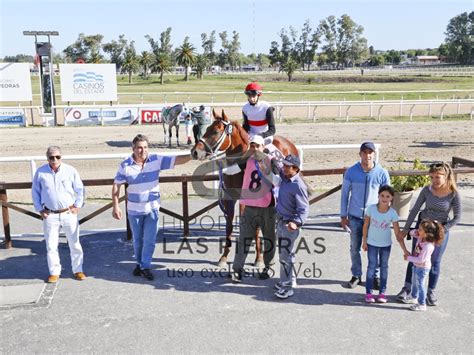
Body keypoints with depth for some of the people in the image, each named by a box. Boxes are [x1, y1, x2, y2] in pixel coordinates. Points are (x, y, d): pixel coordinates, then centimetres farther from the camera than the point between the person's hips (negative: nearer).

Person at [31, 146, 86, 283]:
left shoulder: (70, 170, -6)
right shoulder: (40, 172, -3)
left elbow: (80, 189, 4)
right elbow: (35, 192, 7)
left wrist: (77, 206, -2)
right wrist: (40, 210, 1)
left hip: (69, 213, 0)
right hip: (50, 215, 0)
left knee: (75, 244, 8)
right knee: (51, 245, 6)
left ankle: (78, 270, 21)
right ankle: (54, 272, 21)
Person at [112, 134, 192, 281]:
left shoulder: (156, 160, -10)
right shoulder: (125, 165, -11)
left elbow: (177, 160, -14)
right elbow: (116, 186, -5)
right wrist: (115, 206, -8)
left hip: (152, 208, 0)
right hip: (134, 209, 0)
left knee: (149, 239, -1)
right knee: (137, 239, 14)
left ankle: (145, 266, 12)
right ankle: (139, 263, 34)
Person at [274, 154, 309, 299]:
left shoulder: (298, 185, -20)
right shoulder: (284, 177, 5)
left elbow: (304, 208, -22)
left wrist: (296, 222, -37)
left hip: (290, 224, -9)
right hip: (280, 221, 9)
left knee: (286, 256, -5)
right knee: (283, 253, 18)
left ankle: (287, 287, 3)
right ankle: (289, 280, 33)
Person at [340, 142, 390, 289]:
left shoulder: (382, 173, -8)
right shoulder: (351, 172, -7)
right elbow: (345, 194, 1)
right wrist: (343, 216, 0)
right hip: (355, 217, 1)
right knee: (355, 248, 11)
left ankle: (375, 276, 26)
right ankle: (356, 275, 27)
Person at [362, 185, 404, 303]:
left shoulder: (392, 213, -16)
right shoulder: (371, 208, -17)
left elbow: (398, 233, -13)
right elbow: (366, 225, -6)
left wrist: (405, 250, -14)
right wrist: (364, 241, -3)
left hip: (386, 244, 1)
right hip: (372, 243, -1)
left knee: (384, 266, 11)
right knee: (372, 266, 0)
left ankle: (382, 292, 20)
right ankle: (369, 292, 8)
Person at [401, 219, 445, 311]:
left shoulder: (428, 246, -34)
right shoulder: (420, 237, -10)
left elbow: (421, 260, -31)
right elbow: (411, 233, 8)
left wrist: (408, 258, -20)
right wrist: (414, 232, -16)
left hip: (422, 268, -9)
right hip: (416, 265, 9)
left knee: (420, 284, 4)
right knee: (414, 282, 26)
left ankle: (422, 304, 18)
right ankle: (414, 297, 47)